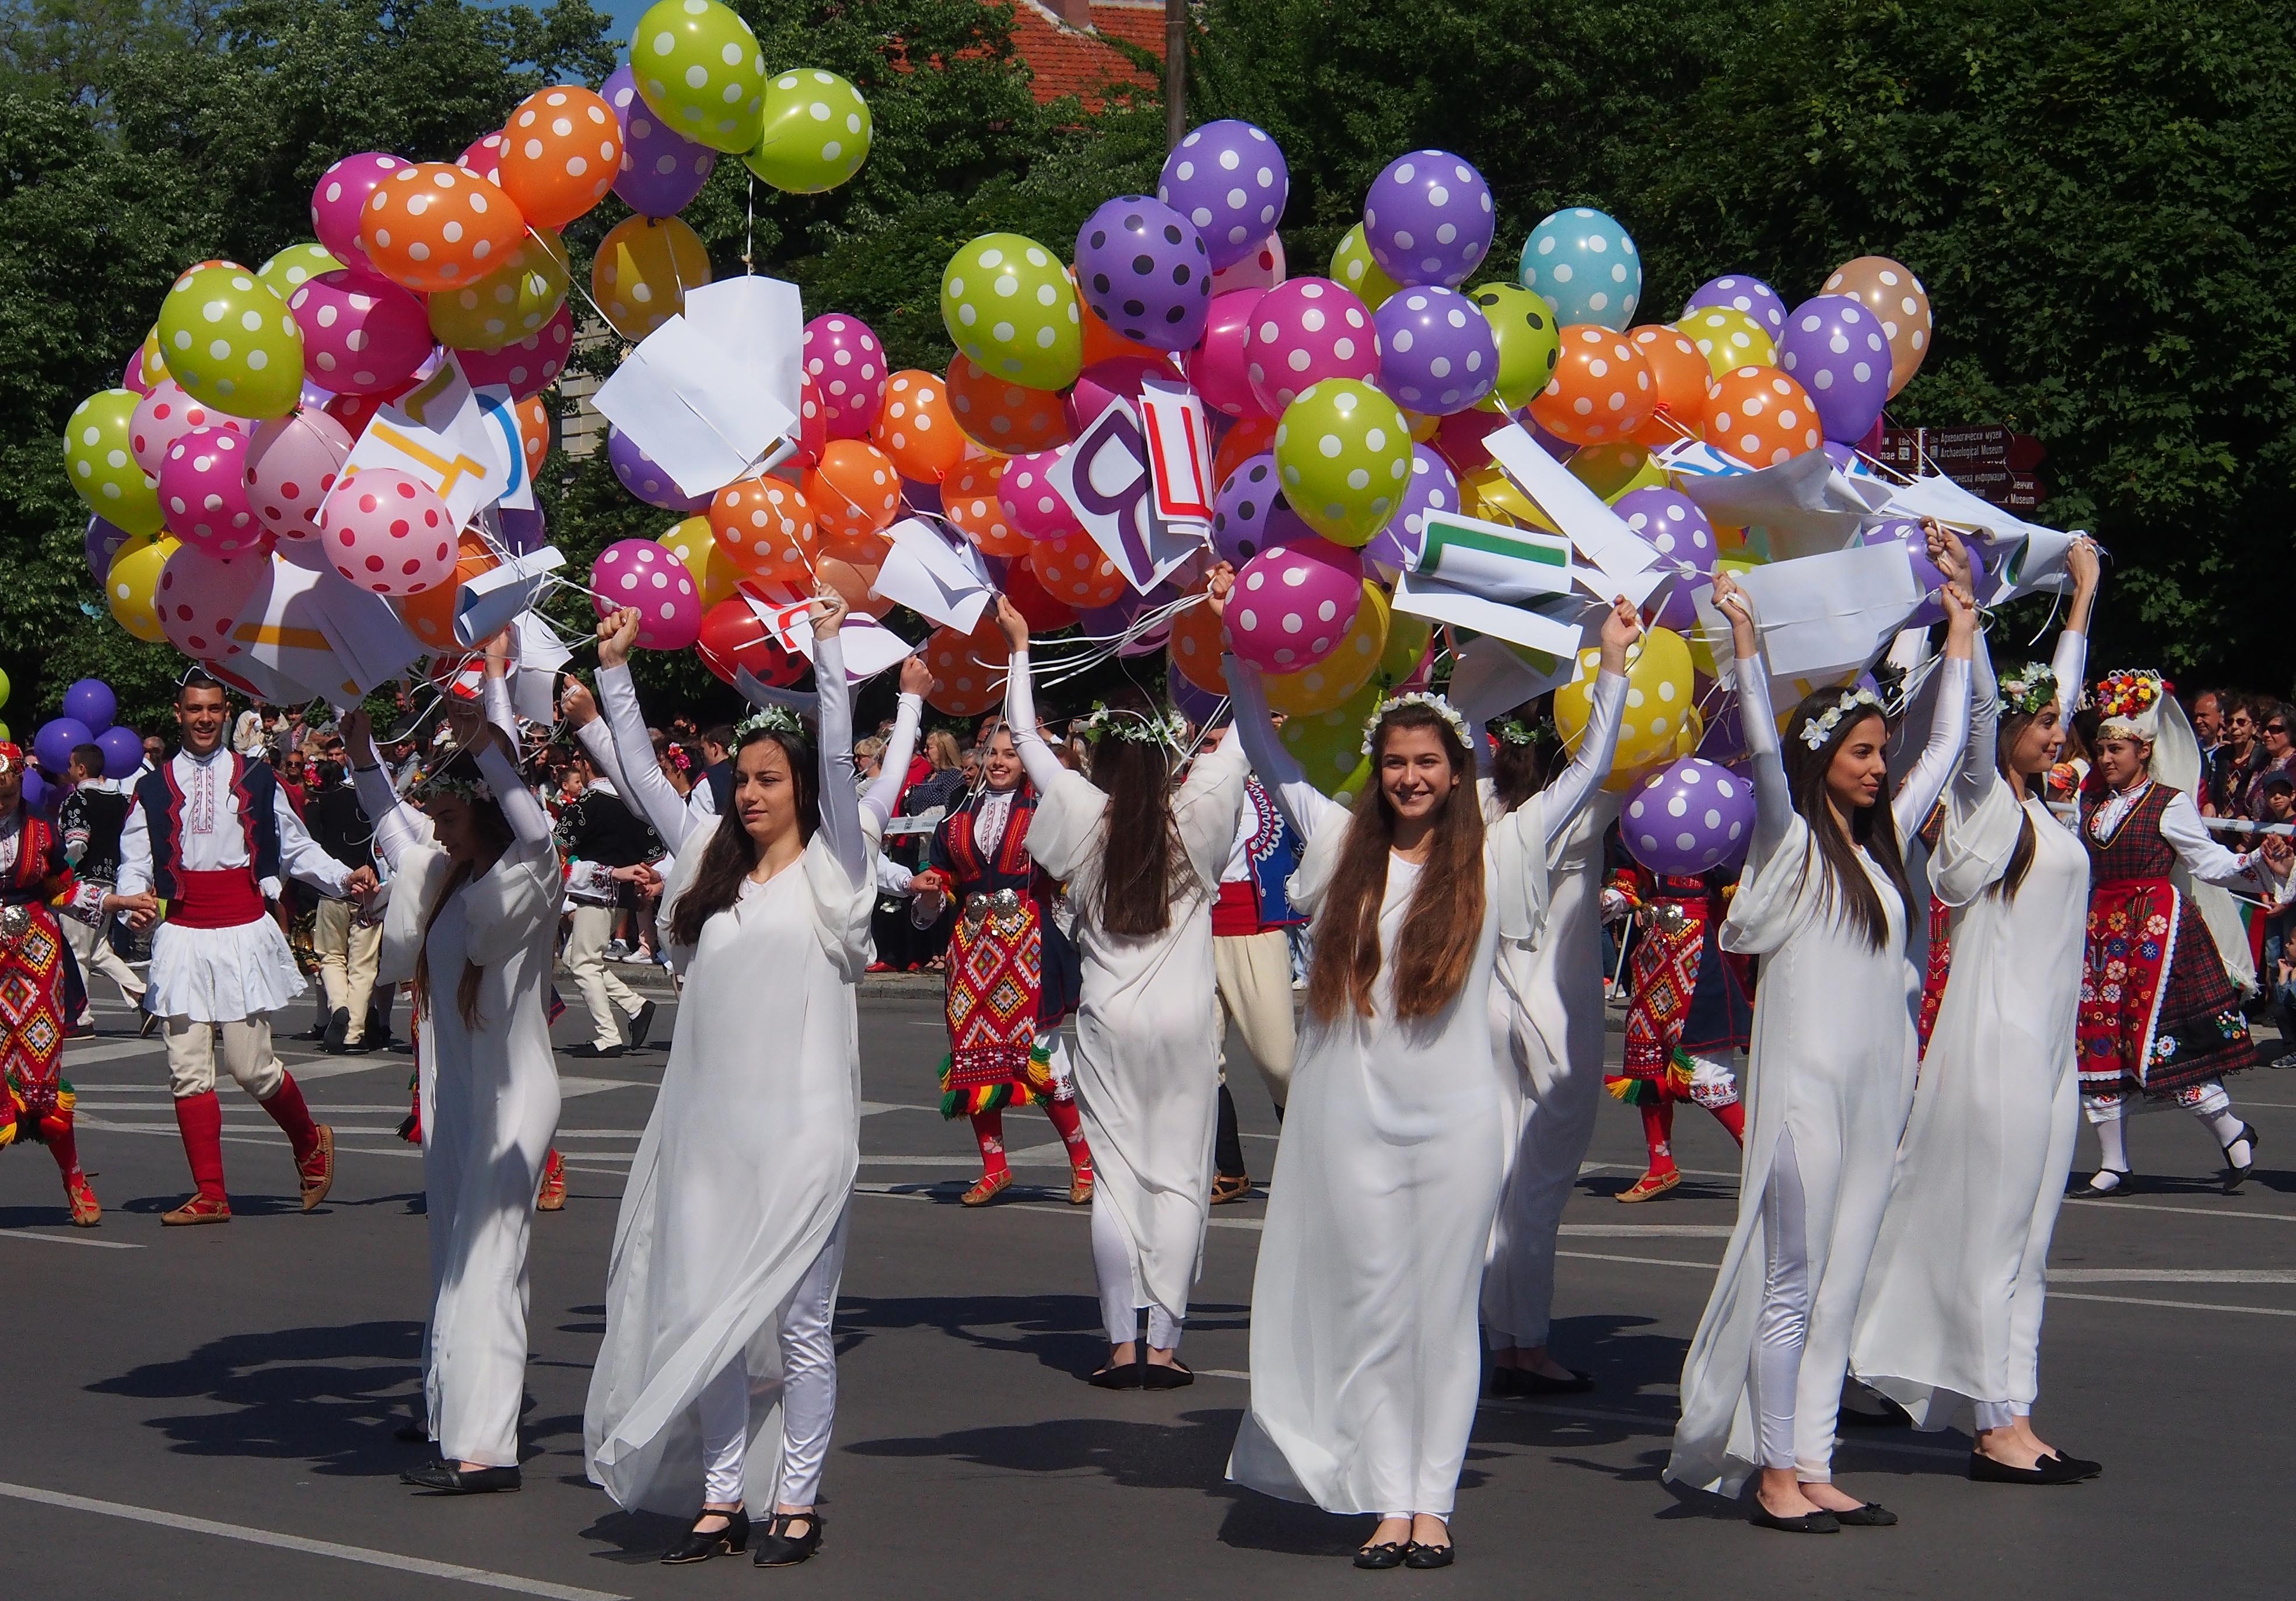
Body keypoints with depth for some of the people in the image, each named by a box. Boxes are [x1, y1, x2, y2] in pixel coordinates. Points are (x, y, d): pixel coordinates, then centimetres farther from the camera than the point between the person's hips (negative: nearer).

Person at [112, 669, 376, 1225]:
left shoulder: (256, 780, 10)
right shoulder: (154, 789, 11)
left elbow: (297, 848, 12)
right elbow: (134, 865, 7)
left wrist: (345, 876, -5)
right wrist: (133, 903, -14)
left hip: (244, 934, -2)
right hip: (181, 939, 2)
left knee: (252, 1066, -5)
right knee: (188, 1070, -2)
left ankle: (311, 1143, 22)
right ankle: (210, 1195, 5)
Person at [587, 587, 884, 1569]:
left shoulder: (832, 869, 2)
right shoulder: (711, 863, 15)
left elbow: (839, 761, -10)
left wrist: (828, 648, -14)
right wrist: (613, 672, 15)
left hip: (802, 1124, -5)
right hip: (709, 1122, 5)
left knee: (797, 1319, 0)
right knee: (708, 1315, 5)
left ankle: (795, 1499, 7)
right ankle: (722, 1498, 11)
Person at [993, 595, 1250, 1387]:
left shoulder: (1085, 818, -2)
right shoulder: (1195, 817, -3)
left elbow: (1026, 738, 8)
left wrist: (1019, 648, 18)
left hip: (1109, 1023, 1)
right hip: (1186, 1023, -1)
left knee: (1115, 1177, 4)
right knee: (1180, 1179, 2)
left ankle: (1122, 1346, 2)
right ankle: (1164, 1345, 1)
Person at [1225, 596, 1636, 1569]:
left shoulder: (1496, 857, 4)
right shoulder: (1342, 844, 8)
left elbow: (1588, 770, 8)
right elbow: (1265, 753, 15)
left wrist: (1614, 664, 6)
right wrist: (1238, 653, 10)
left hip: (1455, 1116, -1)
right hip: (1351, 1114, 1)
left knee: (1443, 1311, 3)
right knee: (1370, 1310, 2)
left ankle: (1432, 1501, 9)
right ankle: (1387, 1502, 6)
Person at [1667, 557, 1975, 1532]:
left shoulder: (1883, 840, 14)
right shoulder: (1790, 842, -3)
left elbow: (1949, 744, 20)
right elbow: (1762, 748, -18)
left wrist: (1960, 620, 22)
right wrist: (1744, 637, -22)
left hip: (1877, 1087, 7)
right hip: (1805, 1082, -7)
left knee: (1840, 1286, 7)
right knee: (1790, 1283, -4)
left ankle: (1813, 1466, 11)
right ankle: (1773, 1476, 0)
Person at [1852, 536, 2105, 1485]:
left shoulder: (2034, 807, 14)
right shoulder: (1983, 799, -6)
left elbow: (2060, 683, 25)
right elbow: (1979, 706, -21)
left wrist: (2084, 592, 33)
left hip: (2045, 1042, 9)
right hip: (1997, 1039, -8)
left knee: (2025, 1235, 7)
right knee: (1990, 1227, -5)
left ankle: (2013, 1422, 9)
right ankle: (1998, 1426, -3)